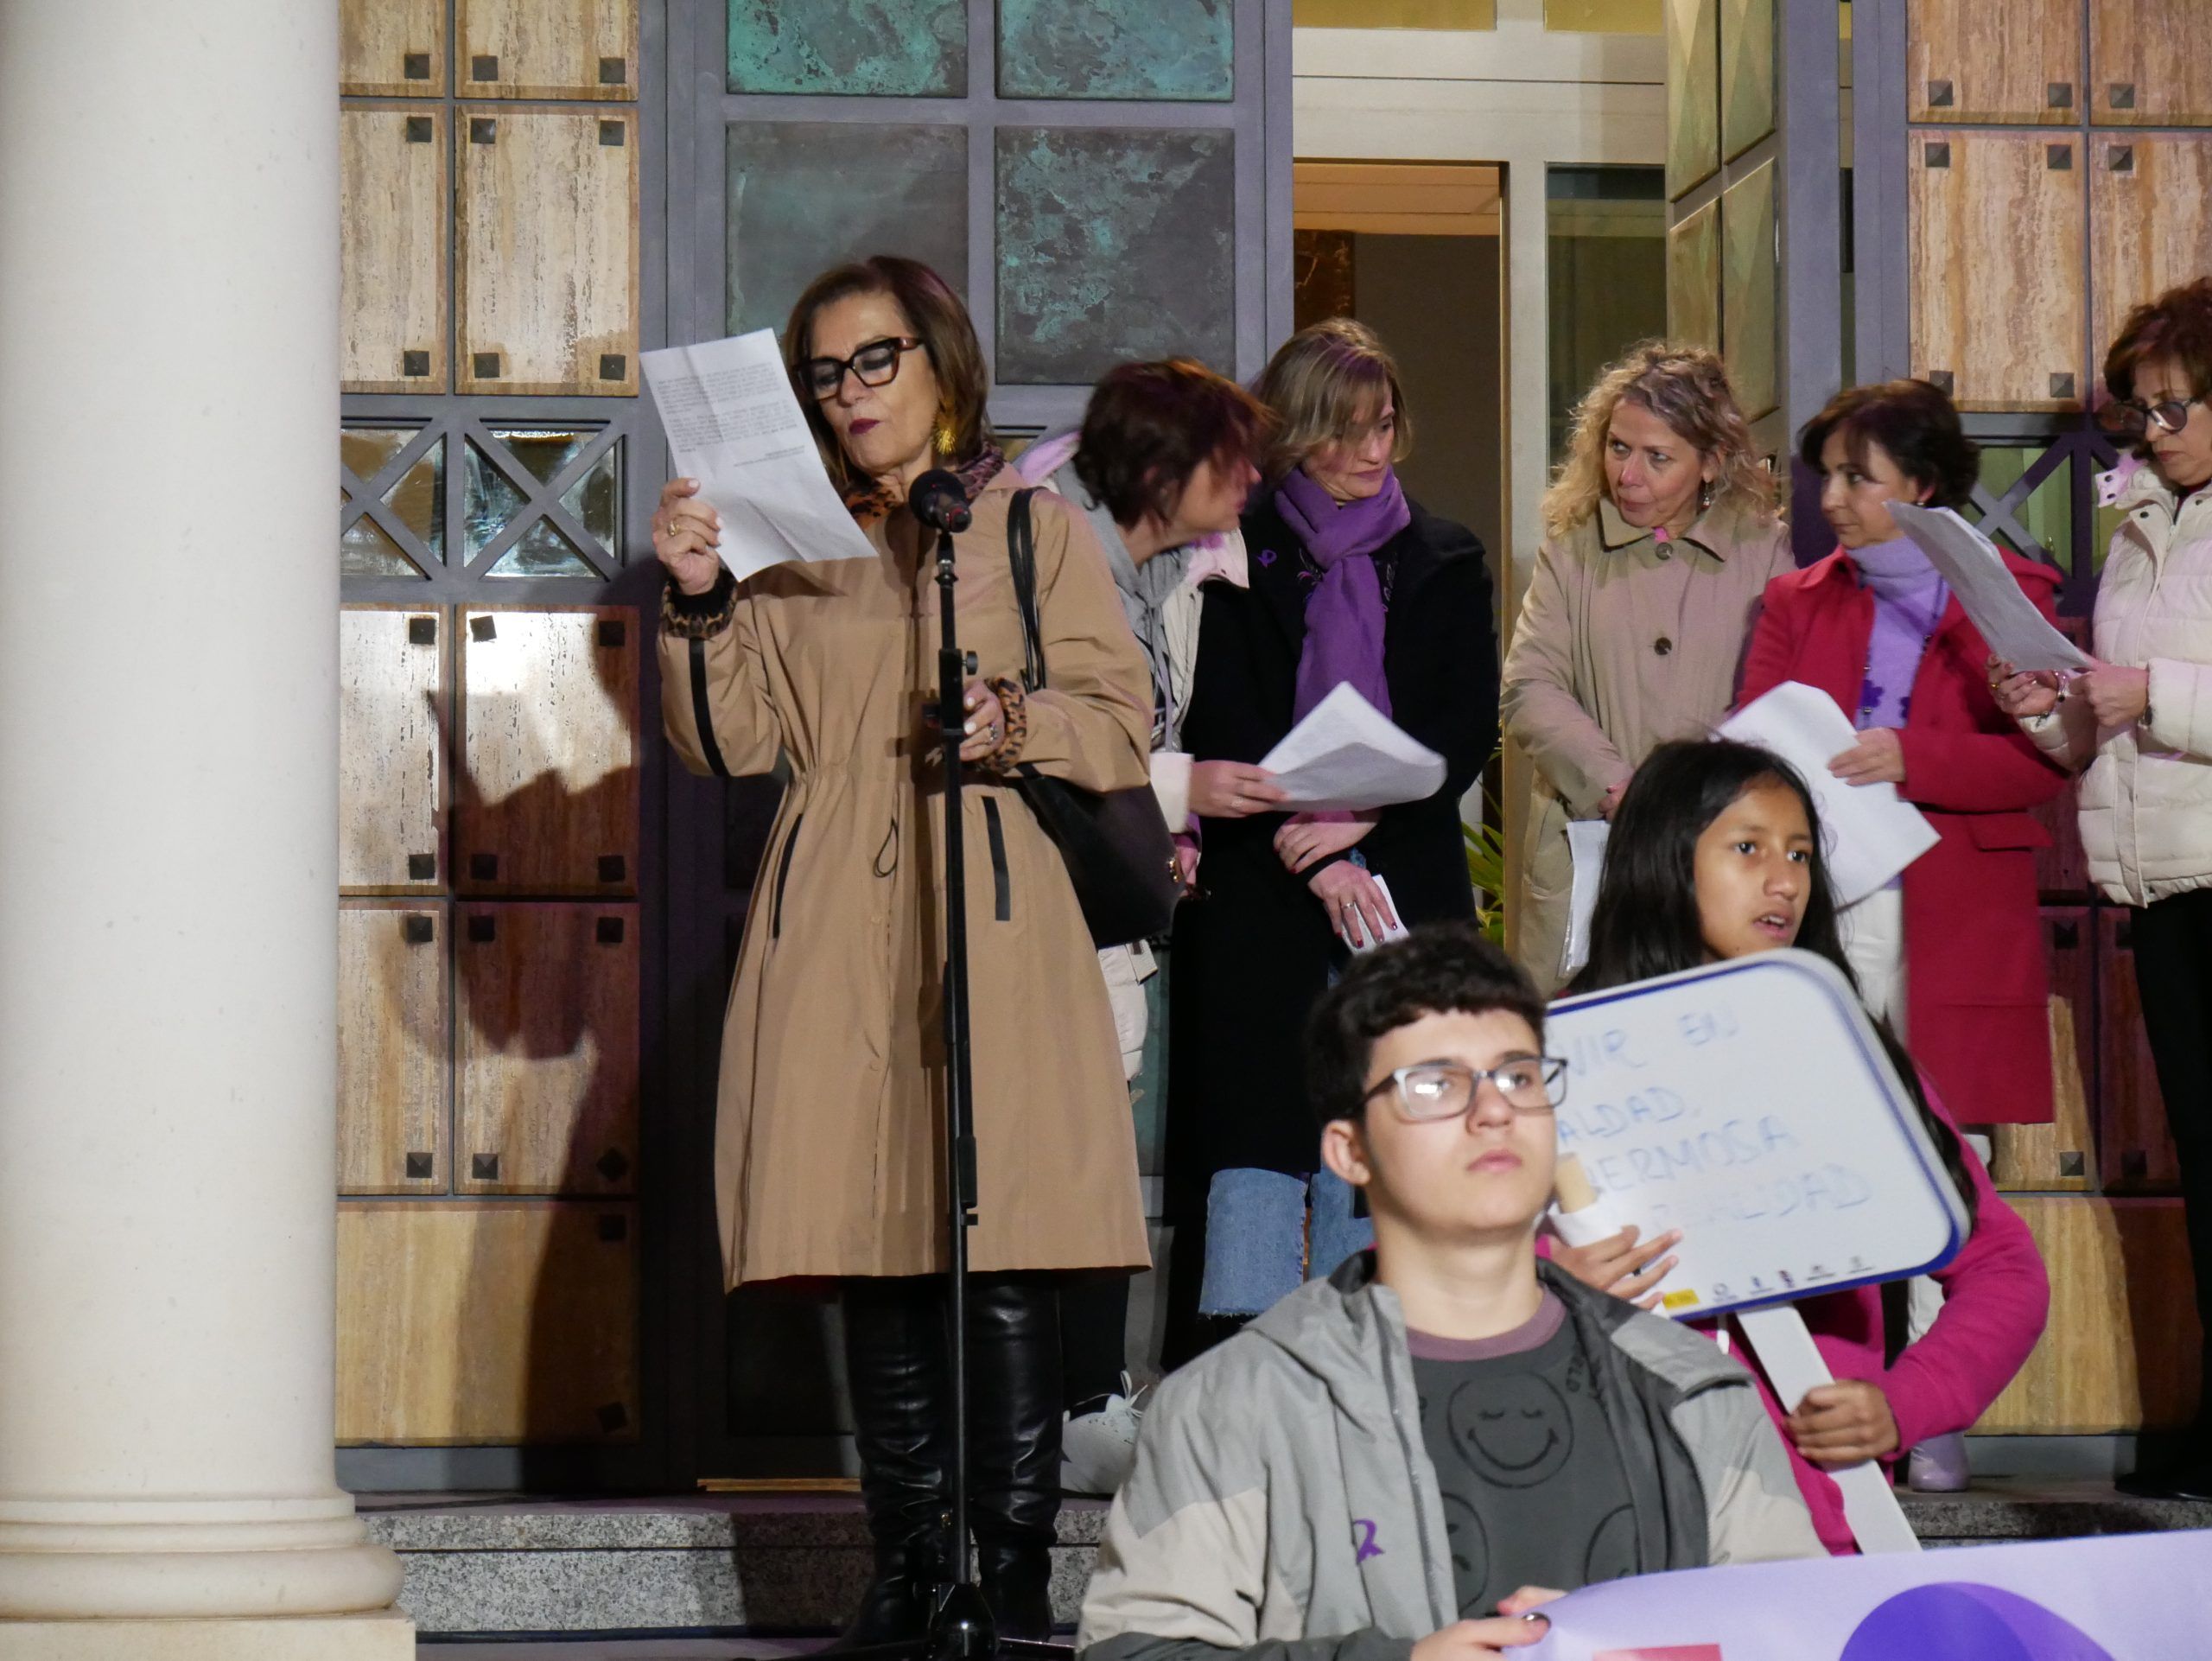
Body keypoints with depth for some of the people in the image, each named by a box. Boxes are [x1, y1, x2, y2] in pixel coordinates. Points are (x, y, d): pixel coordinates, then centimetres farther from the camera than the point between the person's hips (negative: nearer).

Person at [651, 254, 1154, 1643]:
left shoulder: (1037, 529, 12)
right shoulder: (792, 548, 17)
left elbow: (1126, 732, 6)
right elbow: (731, 743, 8)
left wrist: (1015, 723, -13)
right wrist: (700, 601, -6)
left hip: (997, 917, -2)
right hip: (839, 934, 3)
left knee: (1007, 1253, -10)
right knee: (872, 1251, 0)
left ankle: (1016, 1567, -5)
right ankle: (907, 1567, 6)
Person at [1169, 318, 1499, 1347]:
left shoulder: (1443, 565, 14)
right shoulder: (1237, 563, 6)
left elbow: (1469, 727, 6)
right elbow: (1218, 734, 0)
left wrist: (1360, 820, -10)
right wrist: (1311, 858, -12)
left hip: (1404, 891, 2)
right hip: (1261, 889, -2)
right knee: (1255, 1141, -9)